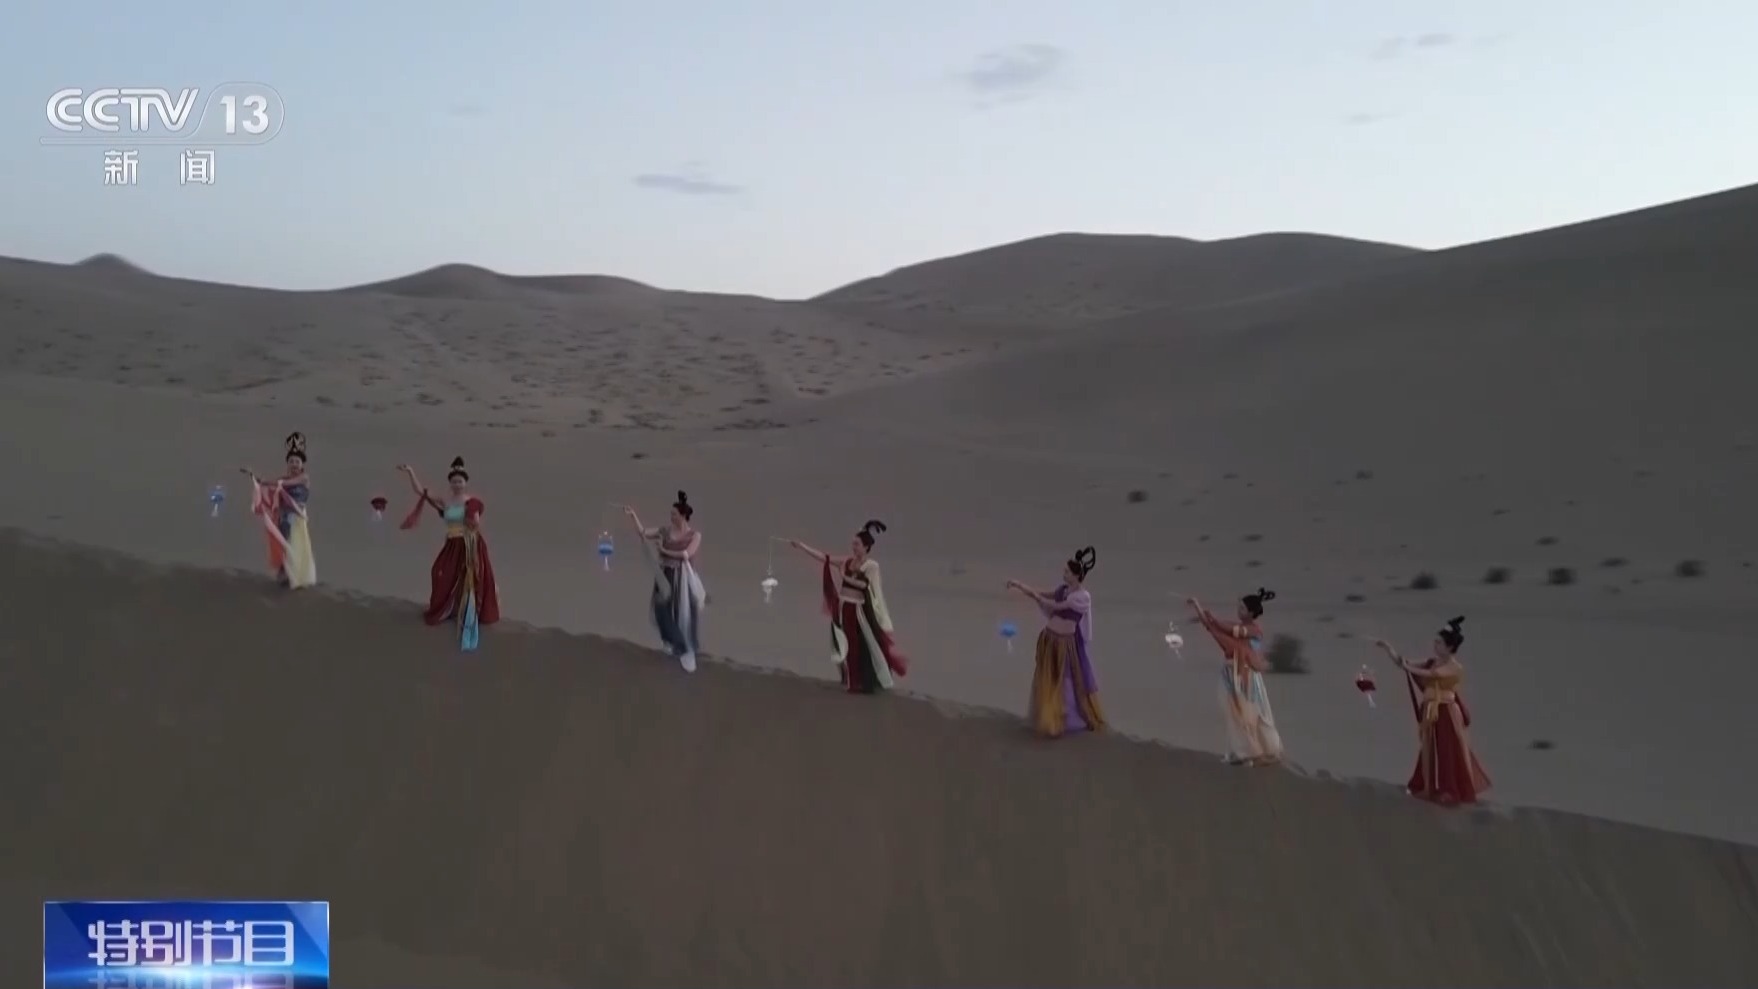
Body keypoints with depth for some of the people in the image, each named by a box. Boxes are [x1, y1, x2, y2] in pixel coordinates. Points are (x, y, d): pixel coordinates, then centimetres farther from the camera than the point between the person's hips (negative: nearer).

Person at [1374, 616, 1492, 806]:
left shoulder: (1454, 667, -14)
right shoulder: (1433, 662, 7)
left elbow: (1430, 674, -27)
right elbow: (1407, 665, 3)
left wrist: (1406, 666, -23)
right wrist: (1388, 649, -7)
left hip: (1446, 714, -7)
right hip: (1431, 714, 7)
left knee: (1449, 754, 2)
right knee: (1430, 752, 13)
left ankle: (1452, 792, 13)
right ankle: (1430, 788, 25)